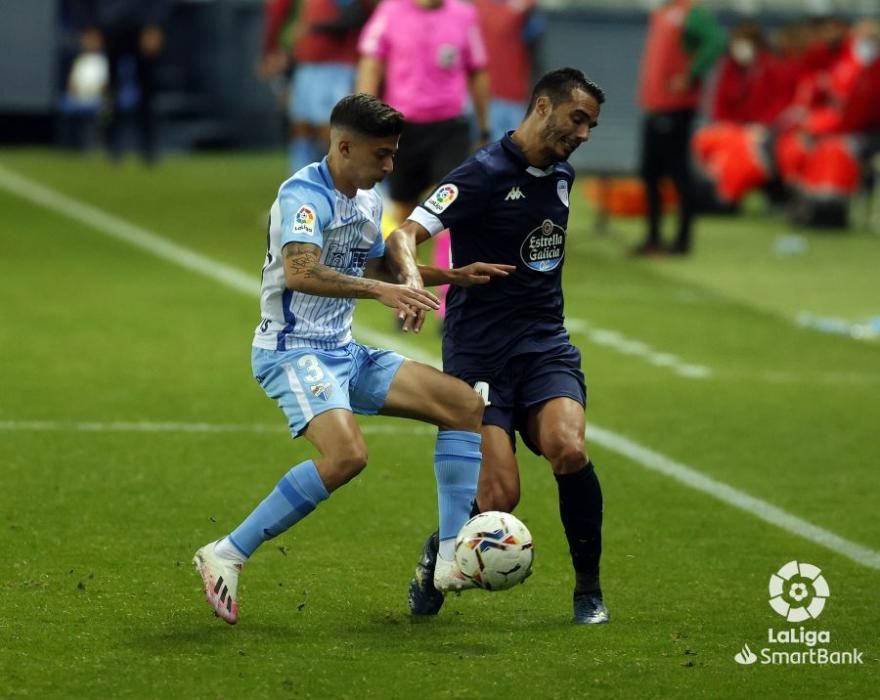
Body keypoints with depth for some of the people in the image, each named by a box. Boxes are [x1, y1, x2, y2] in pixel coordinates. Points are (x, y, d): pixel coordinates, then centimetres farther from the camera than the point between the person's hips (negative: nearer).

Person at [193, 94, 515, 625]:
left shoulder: (369, 202, 13)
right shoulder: (304, 194, -16)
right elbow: (300, 273, -33)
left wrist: (452, 276, 21)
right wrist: (379, 290, -41)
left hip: (345, 352, 9)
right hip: (292, 351, -9)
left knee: (465, 403, 1)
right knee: (347, 455, -32)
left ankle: (454, 559, -2)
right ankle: (226, 556, -21)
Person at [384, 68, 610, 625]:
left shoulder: (562, 174, 11)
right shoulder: (485, 173, -11)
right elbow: (405, 234, -19)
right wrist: (412, 279, -39)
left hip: (546, 344, 5)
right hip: (480, 351, -5)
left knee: (568, 449, -24)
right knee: (499, 498, -15)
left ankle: (589, 589, -7)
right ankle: (439, 554, 19)